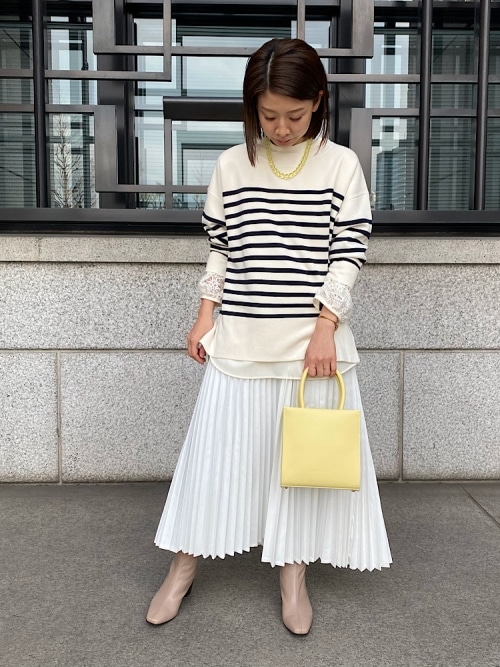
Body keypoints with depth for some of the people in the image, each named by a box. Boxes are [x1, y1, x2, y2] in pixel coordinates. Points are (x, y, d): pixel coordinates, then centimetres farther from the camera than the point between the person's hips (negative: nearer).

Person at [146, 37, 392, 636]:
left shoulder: (341, 165, 0)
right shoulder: (231, 165, 5)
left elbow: (349, 253, -3)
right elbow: (220, 249, 10)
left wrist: (324, 328, -11)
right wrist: (205, 315, 3)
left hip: (312, 338, -1)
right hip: (239, 337, 2)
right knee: (217, 446, 8)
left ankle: (293, 573, 28)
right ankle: (183, 567, 26)